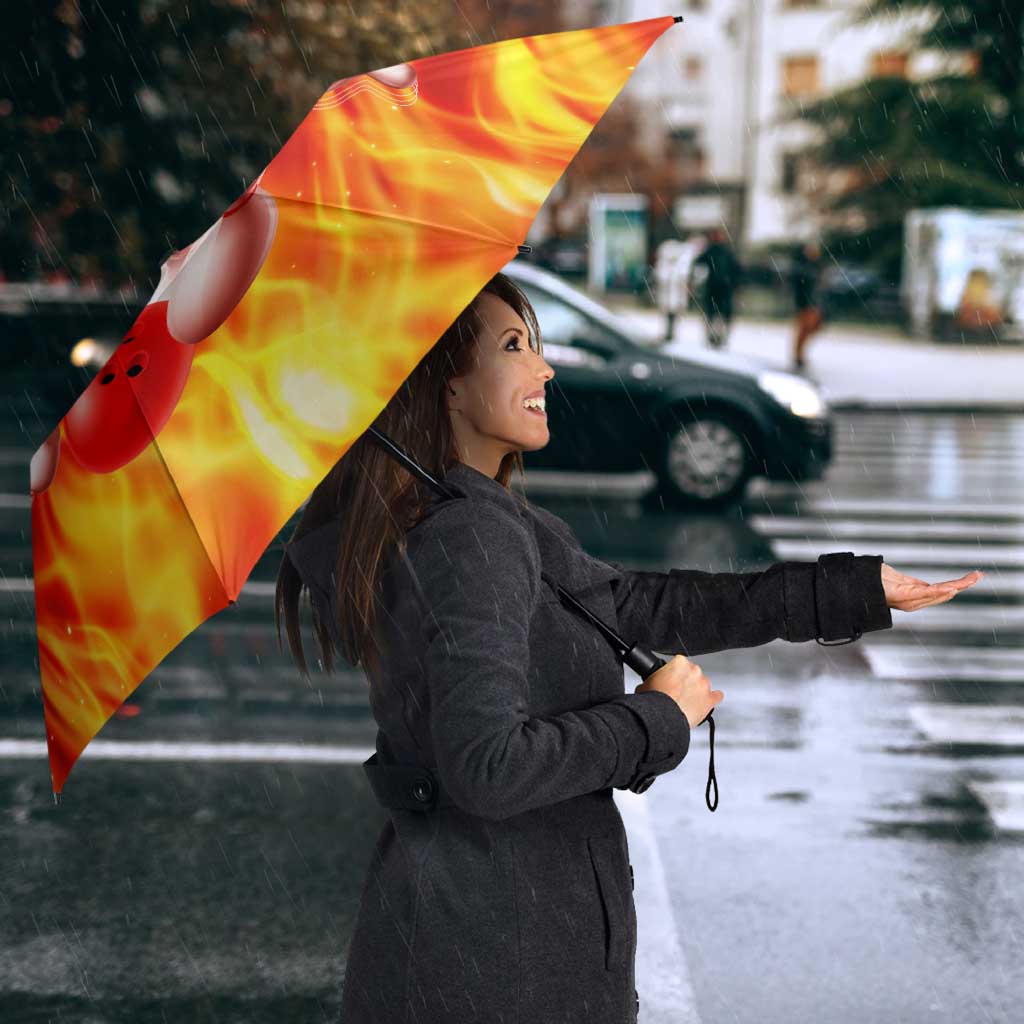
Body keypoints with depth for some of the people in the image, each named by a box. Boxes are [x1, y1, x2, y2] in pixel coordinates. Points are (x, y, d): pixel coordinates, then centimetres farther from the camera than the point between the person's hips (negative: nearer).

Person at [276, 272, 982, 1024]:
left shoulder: (411, 526, 8)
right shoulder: (471, 537, -22)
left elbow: (639, 607, 10)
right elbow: (485, 764, -29)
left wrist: (856, 590, 10)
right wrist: (659, 718, -16)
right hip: (501, 949, -9)